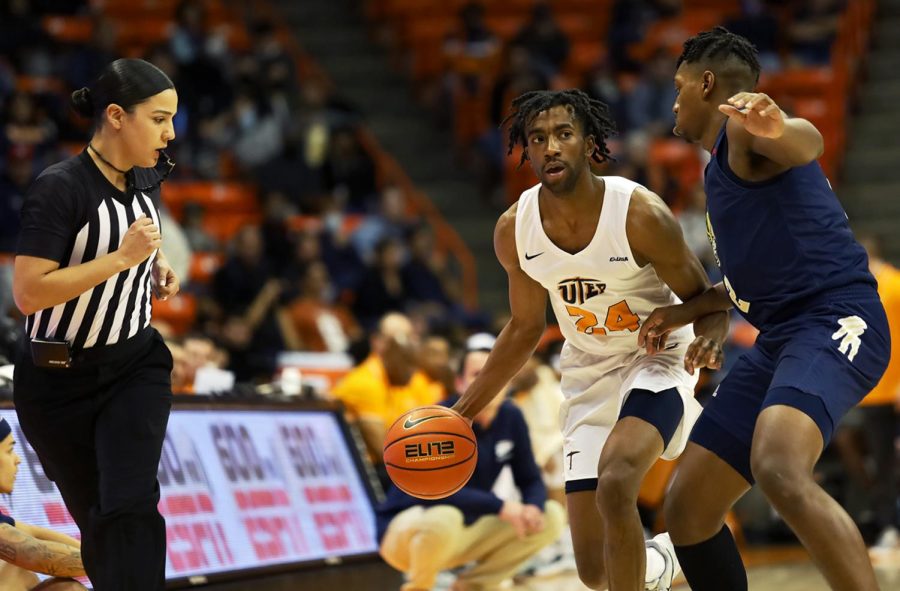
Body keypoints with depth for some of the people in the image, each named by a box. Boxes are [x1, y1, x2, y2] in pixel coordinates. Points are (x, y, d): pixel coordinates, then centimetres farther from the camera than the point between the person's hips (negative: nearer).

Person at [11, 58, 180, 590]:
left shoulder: (147, 179, 0)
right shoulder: (61, 188, -21)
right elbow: (29, 293, -28)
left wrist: (158, 265, 0)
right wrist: (123, 257, -30)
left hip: (135, 366, 4)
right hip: (59, 381, -4)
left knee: (130, 506, -18)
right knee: (95, 519, 9)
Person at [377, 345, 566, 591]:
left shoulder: (511, 418, -3)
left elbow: (530, 480, 3)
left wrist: (533, 506, -22)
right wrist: (499, 506, -34)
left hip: (467, 532, 7)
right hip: (404, 530, -7)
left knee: (552, 517, -4)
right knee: (444, 518, -40)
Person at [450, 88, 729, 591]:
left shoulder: (641, 215, -24)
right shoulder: (514, 231, -10)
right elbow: (526, 328, 8)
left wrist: (708, 339, -37)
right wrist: (462, 411, 7)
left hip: (657, 360, -5)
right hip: (588, 374, 5)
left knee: (614, 486, -35)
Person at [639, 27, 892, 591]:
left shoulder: (742, 127, -5)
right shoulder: (722, 165, 26)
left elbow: (807, 142, -30)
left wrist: (778, 127, -54)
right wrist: (684, 312, 29)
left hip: (835, 318, -10)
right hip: (782, 334, 10)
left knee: (778, 471, -36)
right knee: (688, 511, 7)